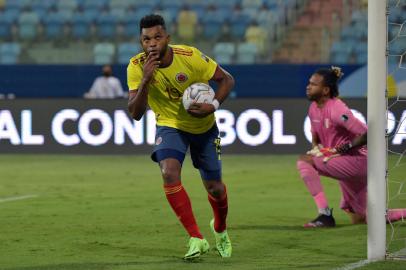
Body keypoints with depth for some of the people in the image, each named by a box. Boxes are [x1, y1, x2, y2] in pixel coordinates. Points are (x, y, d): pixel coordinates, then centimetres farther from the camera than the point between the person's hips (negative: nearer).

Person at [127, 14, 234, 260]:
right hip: (170, 126, 0)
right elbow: (135, 113, -24)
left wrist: (213, 106, -28)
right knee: (169, 173, -27)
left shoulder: (190, 56, -25)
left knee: (214, 187, 7)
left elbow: (227, 79, -12)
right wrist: (145, 80, -37)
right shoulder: (137, 67, -20)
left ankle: (220, 229, 42)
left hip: (204, 127, 0)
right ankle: (197, 239, -19)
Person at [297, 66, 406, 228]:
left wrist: (347, 147, -19)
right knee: (359, 219, 14)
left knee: (304, 161, -24)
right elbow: (315, 135, 21)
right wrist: (315, 148, 1)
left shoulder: (337, 110, -21)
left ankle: (325, 215, -24)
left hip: (357, 159, -9)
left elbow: (367, 133, -24)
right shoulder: (314, 108, 5)